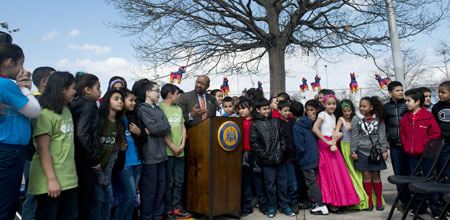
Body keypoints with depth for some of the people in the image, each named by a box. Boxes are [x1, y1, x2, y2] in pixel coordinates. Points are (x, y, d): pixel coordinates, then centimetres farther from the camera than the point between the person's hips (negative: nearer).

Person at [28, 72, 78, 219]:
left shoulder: (67, 111, 13)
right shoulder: (46, 113, -11)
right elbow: (43, 149, -15)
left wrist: (74, 172, 13)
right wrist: (51, 179, -17)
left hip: (69, 179, 8)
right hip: (51, 181, -7)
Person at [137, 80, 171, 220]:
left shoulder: (159, 109, 16)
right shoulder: (143, 109, -6)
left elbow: (167, 129, 6)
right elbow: (154, 128, -16)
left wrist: (157, 128, -9)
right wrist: (163, 124, 0)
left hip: (161, 153, 7)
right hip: (149, 154, -7)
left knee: (161, 186, 11)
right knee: (149, 187, -1)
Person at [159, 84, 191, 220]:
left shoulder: (178, 109, 16)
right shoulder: (160, 108, -5)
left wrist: (182, 144, 2)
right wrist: (172, 146, -13)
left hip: (180, 151, 6)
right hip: (167, 151, -6)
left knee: (179, 181, 10)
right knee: (168, 181, 2)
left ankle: (176, 207, 21)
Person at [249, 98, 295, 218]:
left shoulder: (275, 121, 9)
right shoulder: (255, 125, -3)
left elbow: (283, 135, 11)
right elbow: (254, 143, -7)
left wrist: (283, 148, 0)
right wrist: (264, 154, -11)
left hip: (280, 158, 3)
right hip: (267, 161, -3)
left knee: (283, 183, 11)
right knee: (270, 184, 6)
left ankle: (284, 206, 25)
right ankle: (272, 207, 21)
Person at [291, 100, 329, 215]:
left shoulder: (296, 127, -18)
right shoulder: (309, 122, 3)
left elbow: (300, 146, -19)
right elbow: (315, 138, 14)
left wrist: (297, 157, -4)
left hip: (306, 159, -7)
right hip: (315, 156, 7)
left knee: (311, 182, 2)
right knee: (315, 180, 18)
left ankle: (321, 206, 6)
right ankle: (318, 202, 27)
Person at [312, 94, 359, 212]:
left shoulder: (333, 116, 17)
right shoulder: (322, 114, -5)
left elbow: (335, 132, 9)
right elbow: (315, 128, -21)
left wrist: (334, 143, -11)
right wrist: (327, 142, -20)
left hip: (333, 144, 7)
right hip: (324, 145, -7)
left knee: (337, 171, 6)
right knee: (329, 172, -5)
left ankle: (337, 200, 15)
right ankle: (331, 202, 1)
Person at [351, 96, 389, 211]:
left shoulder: (378, 119, 2)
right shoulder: (356, 119, 1)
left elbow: (382, 135, 3)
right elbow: (354, 136, 1)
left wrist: (384, 150, -1)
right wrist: (353, 151, -1)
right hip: (362, 151, 0)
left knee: (376, 176, 6)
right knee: (366, 175, 3)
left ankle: (379, 201, 18)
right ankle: (369, 201, 14)